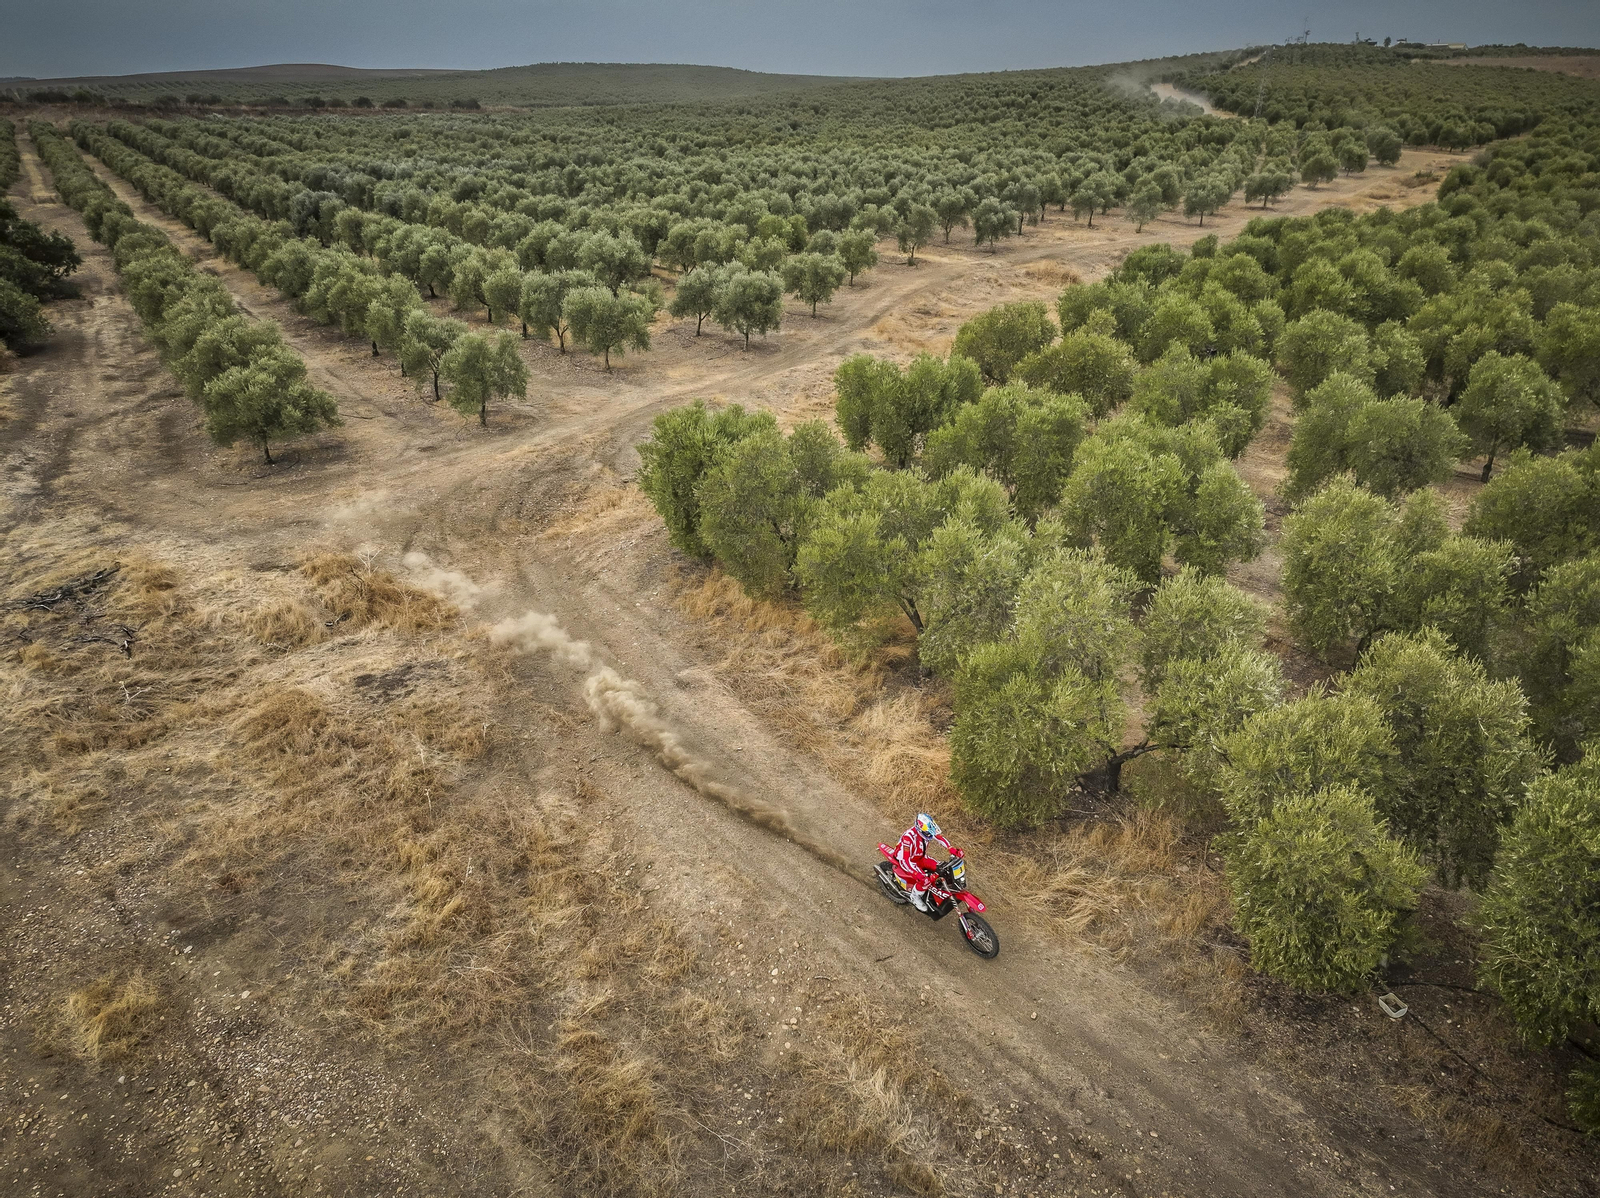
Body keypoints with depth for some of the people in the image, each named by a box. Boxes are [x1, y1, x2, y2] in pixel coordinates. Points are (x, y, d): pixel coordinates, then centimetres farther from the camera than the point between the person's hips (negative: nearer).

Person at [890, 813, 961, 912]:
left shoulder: (926, 831, -17)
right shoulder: (908, 837, -37)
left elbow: (939, 837, -1)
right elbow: (904, 861, -40)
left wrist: (953, 850, -13)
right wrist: (918, 874, -49)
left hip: (920, 857, 8)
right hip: (905, 862, -7)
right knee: (926, 879, -27)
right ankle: (915, 897, -1)